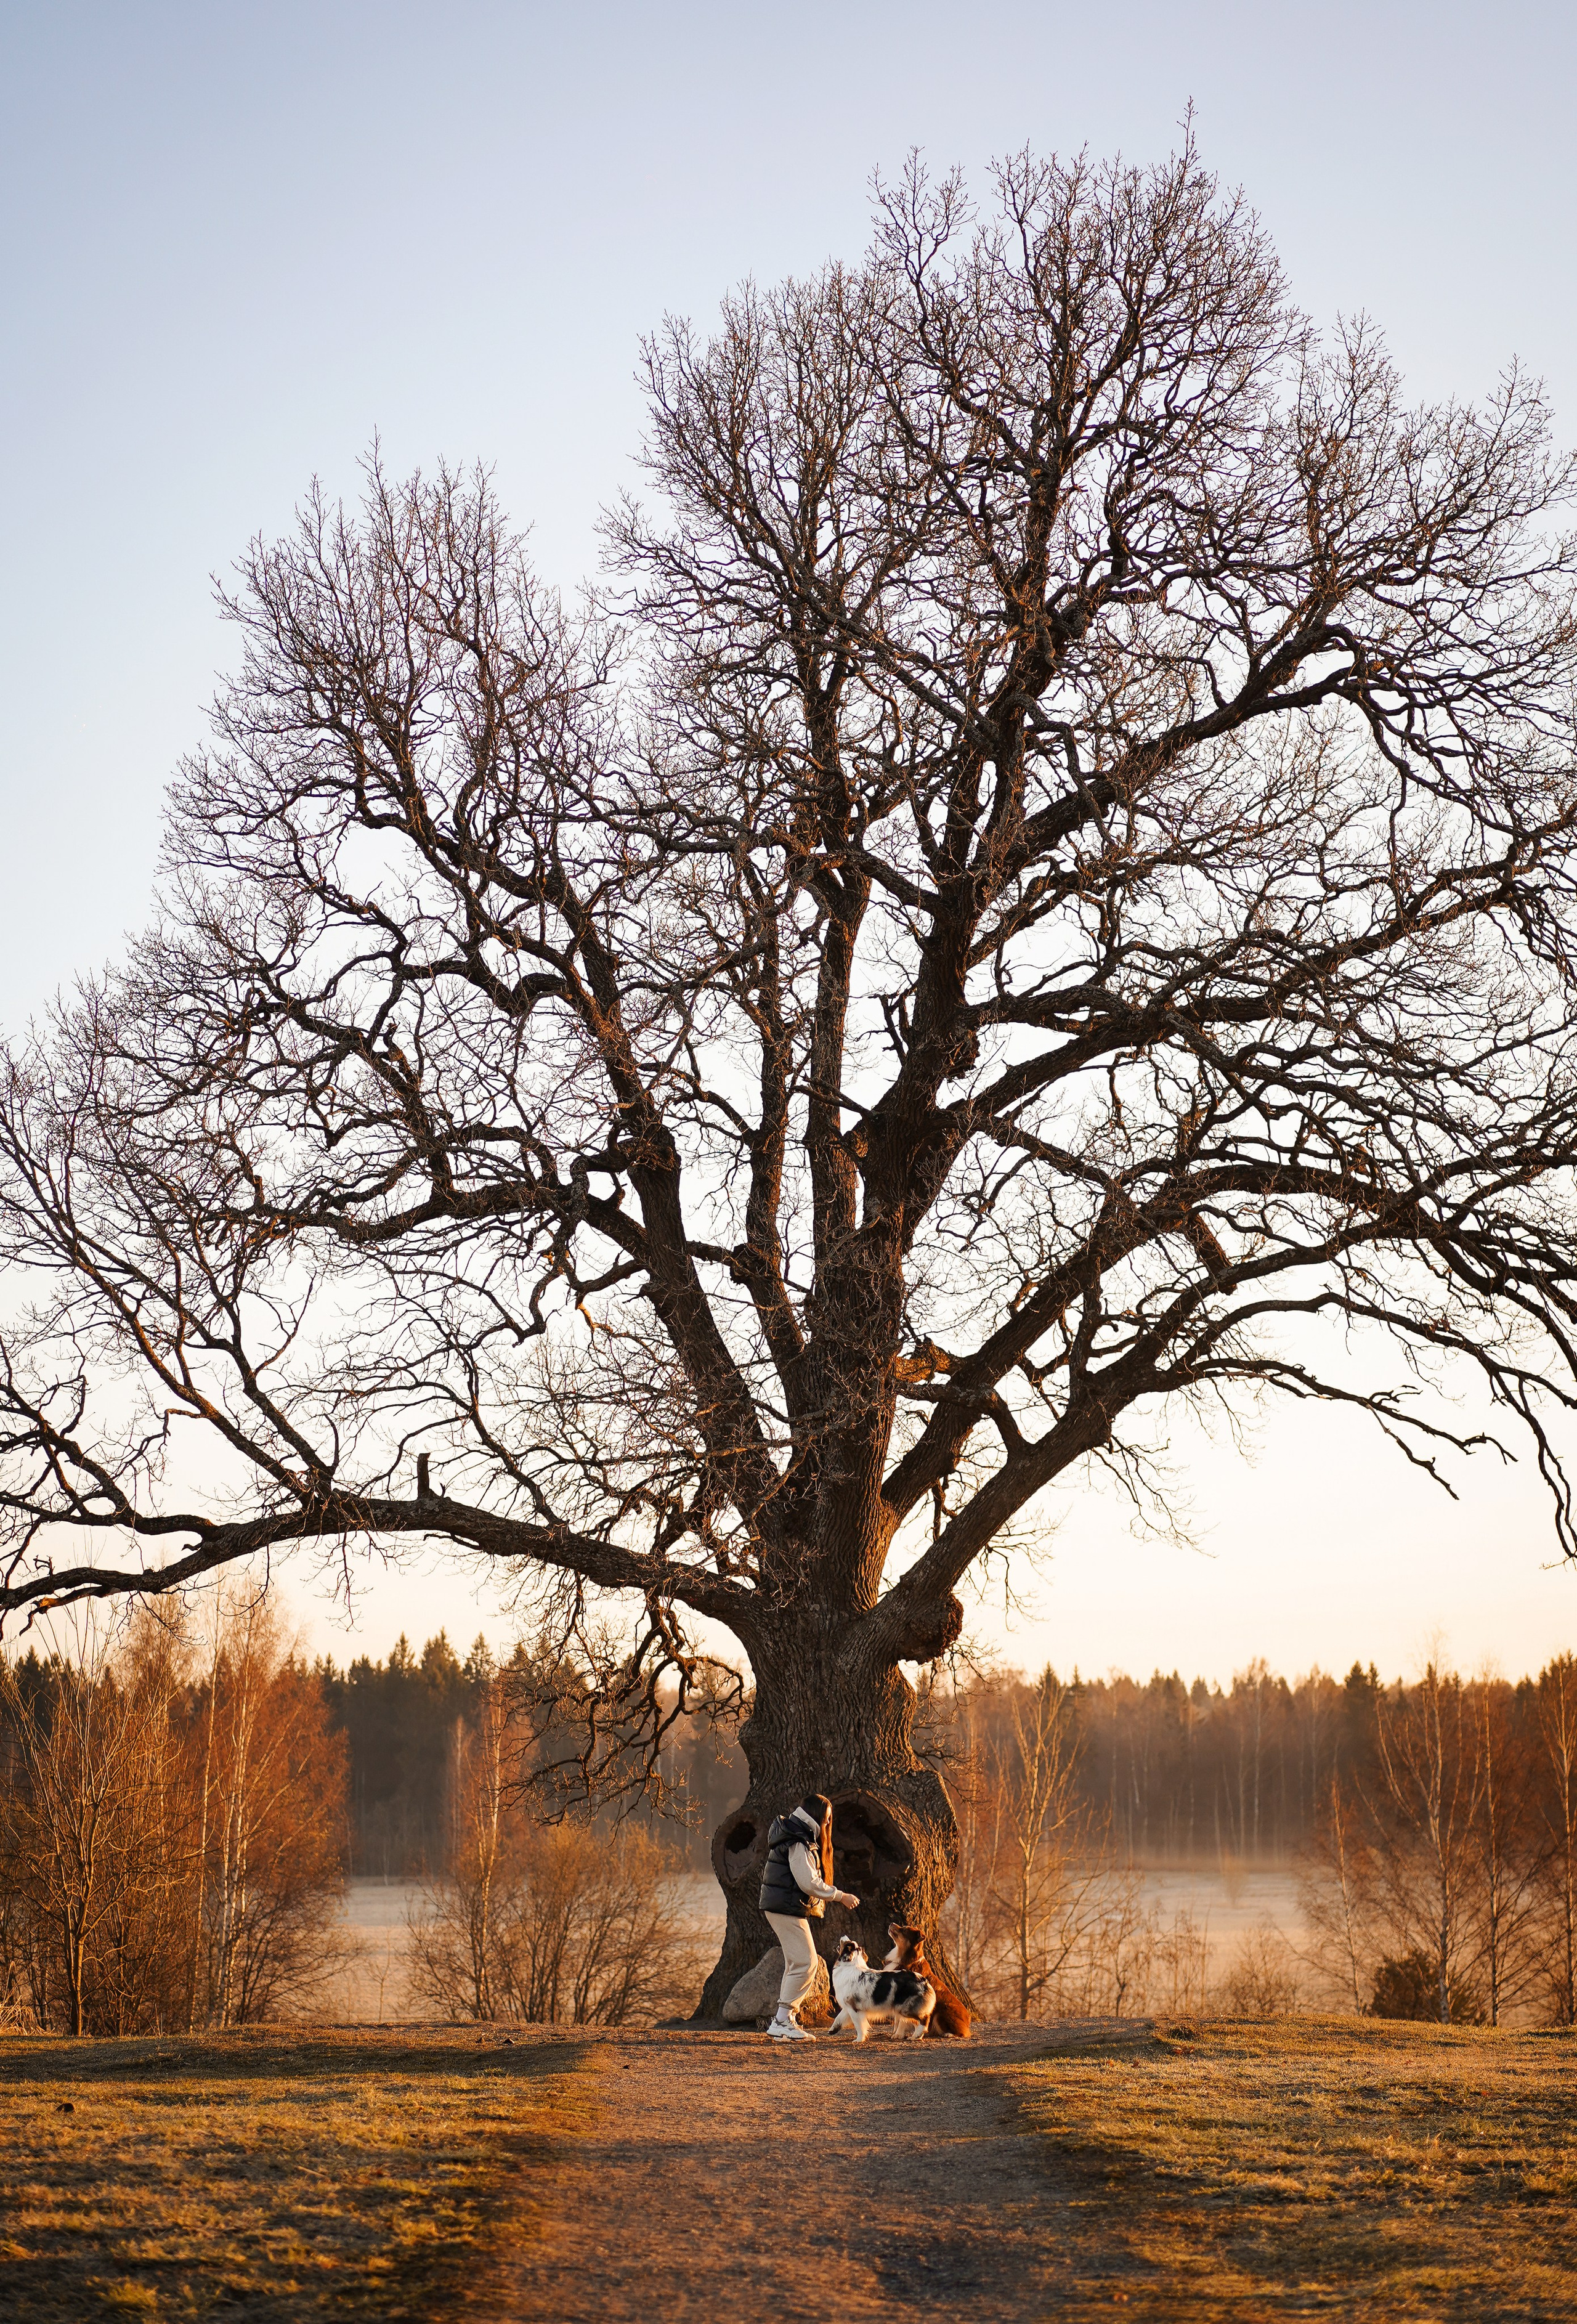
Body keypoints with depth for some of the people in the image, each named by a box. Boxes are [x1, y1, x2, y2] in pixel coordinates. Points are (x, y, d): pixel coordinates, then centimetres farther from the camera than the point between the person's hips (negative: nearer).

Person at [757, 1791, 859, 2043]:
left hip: (778, 1906, 11)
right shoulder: (799, 1843, -17)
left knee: (796, 1965, 13)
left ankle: (785, 2021, 14)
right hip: (788, 1909, -11)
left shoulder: (796, 1837, 16)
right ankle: (782, 2022, -11)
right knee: (805, 1963, -10)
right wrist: (841, 1896, -14)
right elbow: (809, 1882, -22)